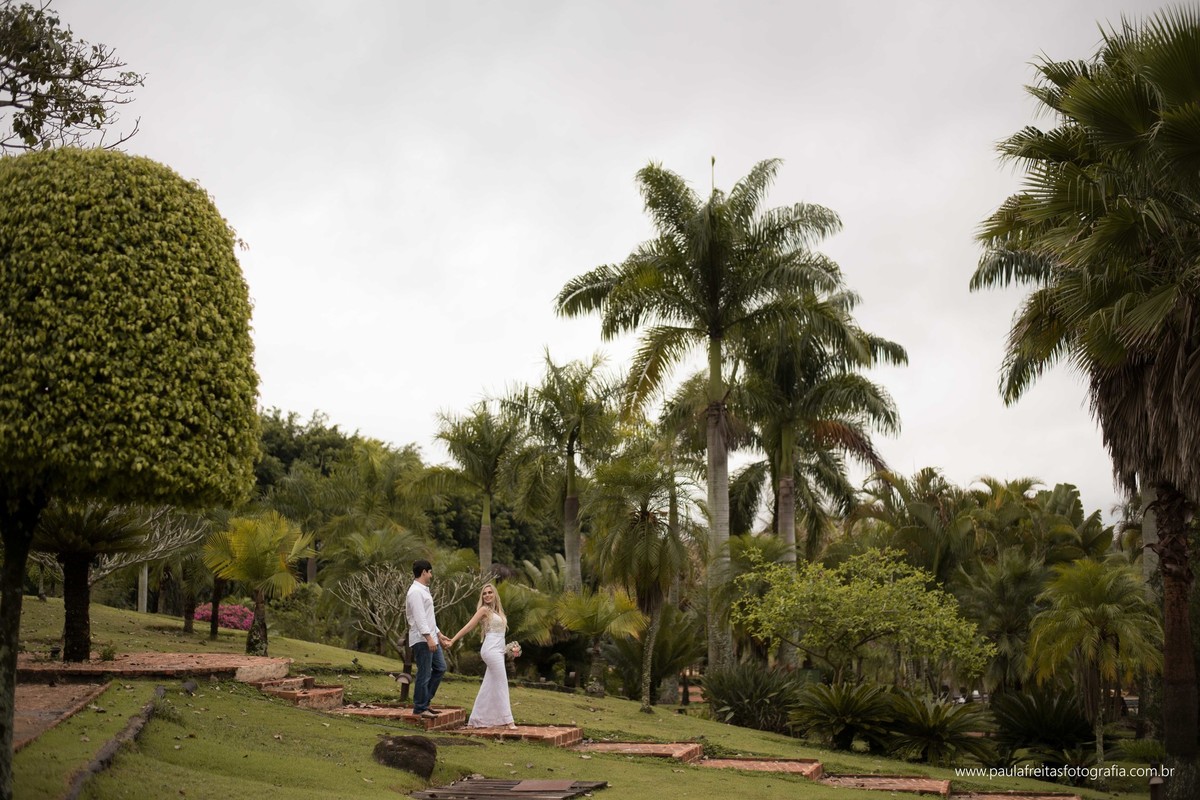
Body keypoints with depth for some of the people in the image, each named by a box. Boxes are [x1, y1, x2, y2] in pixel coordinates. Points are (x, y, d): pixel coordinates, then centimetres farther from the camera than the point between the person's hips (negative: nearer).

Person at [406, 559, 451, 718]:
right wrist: (428, 637, -26)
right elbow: (419, 617, -21)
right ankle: (420, 708, 4)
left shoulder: (423, 590, 19)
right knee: (424, 674, -5)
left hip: (431, 638, 10)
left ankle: (424, 701, 18)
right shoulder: (416, 592, -13)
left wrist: (439, 634, 22)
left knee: (440, 668, 12)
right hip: (421, 639, -10)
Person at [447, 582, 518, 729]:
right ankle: (508, 720, -7)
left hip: (498, 651, 8)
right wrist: (452, 640, -11)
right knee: (501, 685, -8)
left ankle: (476, 720, 13)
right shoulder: (484, 609, -3)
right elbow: (468, 626, -7)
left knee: (488, 686, 9)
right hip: (492, 650, -8)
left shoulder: (497, 611, 18)